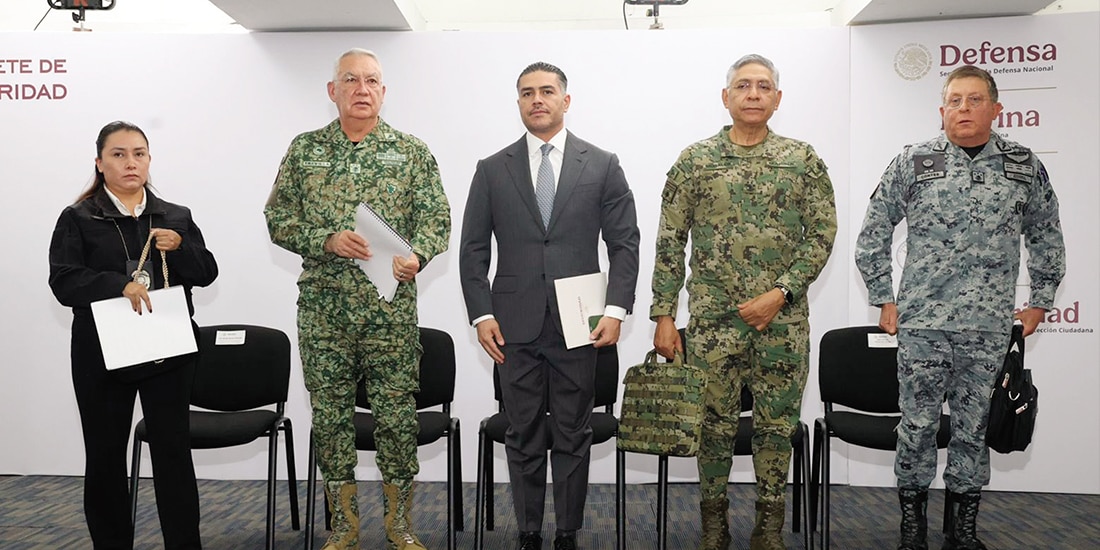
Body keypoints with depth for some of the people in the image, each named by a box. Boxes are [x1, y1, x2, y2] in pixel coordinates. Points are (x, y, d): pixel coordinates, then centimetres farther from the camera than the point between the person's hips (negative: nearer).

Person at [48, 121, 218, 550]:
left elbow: (206, 274, 8)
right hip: (102, 354, -1)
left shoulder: (176, 217, 12)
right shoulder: (77, 219, 4)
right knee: (105, 455, 10)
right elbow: (64, 281, -8)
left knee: (174, 451, 2)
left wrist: (180, 248, -11)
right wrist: (120, 285, -23)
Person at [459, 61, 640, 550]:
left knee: (573, 437, 8)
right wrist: (481, 315, -2)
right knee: (523, 438, 9)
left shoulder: (602, 166, 5)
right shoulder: (492, 170, 7)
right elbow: (473, 249, 6)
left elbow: (625, 242, 3)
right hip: (516, 326, 1)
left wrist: (616, 309, -6)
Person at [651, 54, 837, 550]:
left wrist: (781, 294, -11)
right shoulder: (695, 160, 2)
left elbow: (823, 233, 0)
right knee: (714, 422, 7)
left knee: (777, 424, 9)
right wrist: (663, 315, -3)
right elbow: (670, 242, 2)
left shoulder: (802, 160, 4)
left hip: (783, 318, 1)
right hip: (712, 317, 0)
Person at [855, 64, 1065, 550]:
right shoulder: (912, 163, -1)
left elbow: (1046, 238, 16)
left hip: (989, 328, 2)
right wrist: (884, 298, 2)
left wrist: (1040, 301, 13)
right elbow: (873, 235, 4)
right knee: (918, 424, 5)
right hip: (921, 323, -1)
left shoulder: (1026, 167, 5)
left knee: (974, 426, 10)